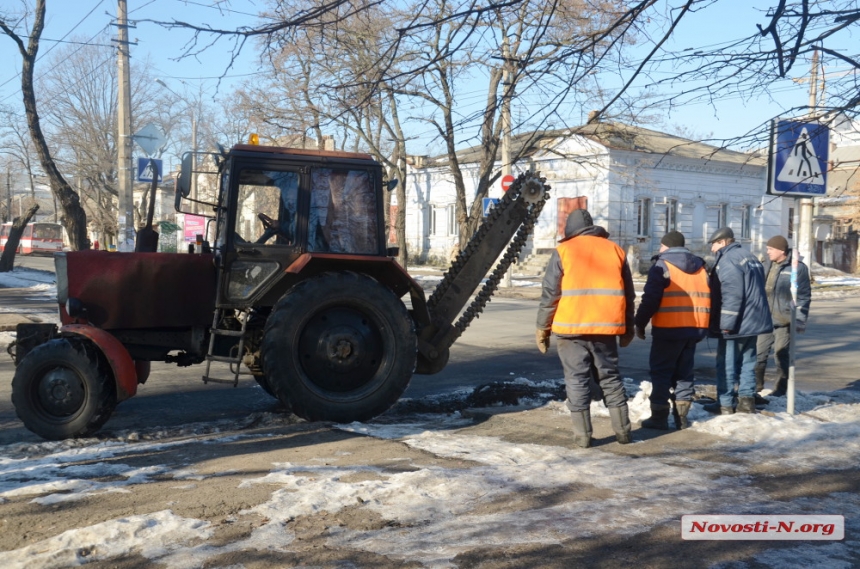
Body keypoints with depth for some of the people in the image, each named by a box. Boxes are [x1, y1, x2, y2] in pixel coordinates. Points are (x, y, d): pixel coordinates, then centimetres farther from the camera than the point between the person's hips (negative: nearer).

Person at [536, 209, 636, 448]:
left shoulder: (563, 251, 0)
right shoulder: (614, 250, 11)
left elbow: (550, 294, -3)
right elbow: (628, 294, 14)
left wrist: (543, 327, 4)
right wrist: (628, 327, 21)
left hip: (572, 328, -3)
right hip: (606, 327, 3)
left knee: (577, 380, 3)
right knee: (611, 378, 14)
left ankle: (582, 434, 2)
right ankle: (622, 430, 16)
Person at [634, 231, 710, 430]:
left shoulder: (662, 265, -5)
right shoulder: (700, 267, 15)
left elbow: (650, 298, -12)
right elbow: (708, 298, 16)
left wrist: (639, 323, -3)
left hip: (669, 329, -6)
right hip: (695, 328, 6)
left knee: (661, 372, 2)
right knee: (684, 373, 14)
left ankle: (659, 417, 1)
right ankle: (681, 417, 14)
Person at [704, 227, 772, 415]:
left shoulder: (728, 260, -16)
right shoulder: (749, 257, 15)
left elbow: (732, 295, -23)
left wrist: (726, 323, -20)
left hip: (736, 324, -9)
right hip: (753, 321, 9)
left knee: (727, 364, -1)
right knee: (747, 361, 14)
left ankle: (725, 404, 4)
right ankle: (747, 401, 17)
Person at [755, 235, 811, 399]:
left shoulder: (798, 267, -8)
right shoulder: (767, 265, 9)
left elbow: (804, 297, -8)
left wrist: (799, 321, -11)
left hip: (783, 321, -5)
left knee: (781, 355, 4)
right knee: (759, 354, 6)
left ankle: (780, 391, 16)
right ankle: (755, 389, 14)